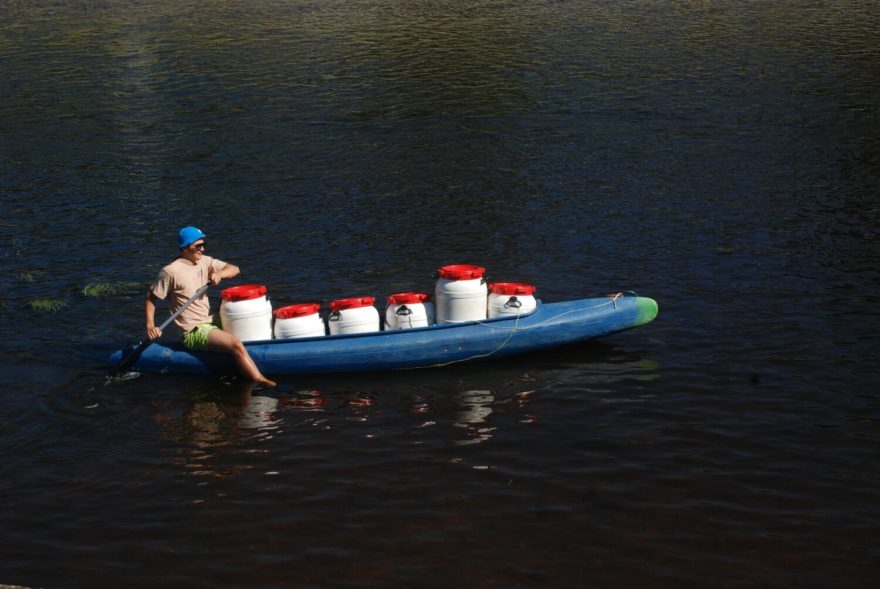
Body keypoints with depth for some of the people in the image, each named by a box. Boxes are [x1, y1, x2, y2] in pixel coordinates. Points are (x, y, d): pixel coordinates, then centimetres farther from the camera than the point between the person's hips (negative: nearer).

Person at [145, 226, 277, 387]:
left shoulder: (204, 262, 10)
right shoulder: (171, 272, -10)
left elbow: (234, 269, 10)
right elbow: (151, 297, -3)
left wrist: (219, 274, -12)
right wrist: (150, 326, -13)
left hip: (210, 324, 9)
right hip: (193, 332, -9)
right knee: (236, 345, -27)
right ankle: (260, 381, -31)